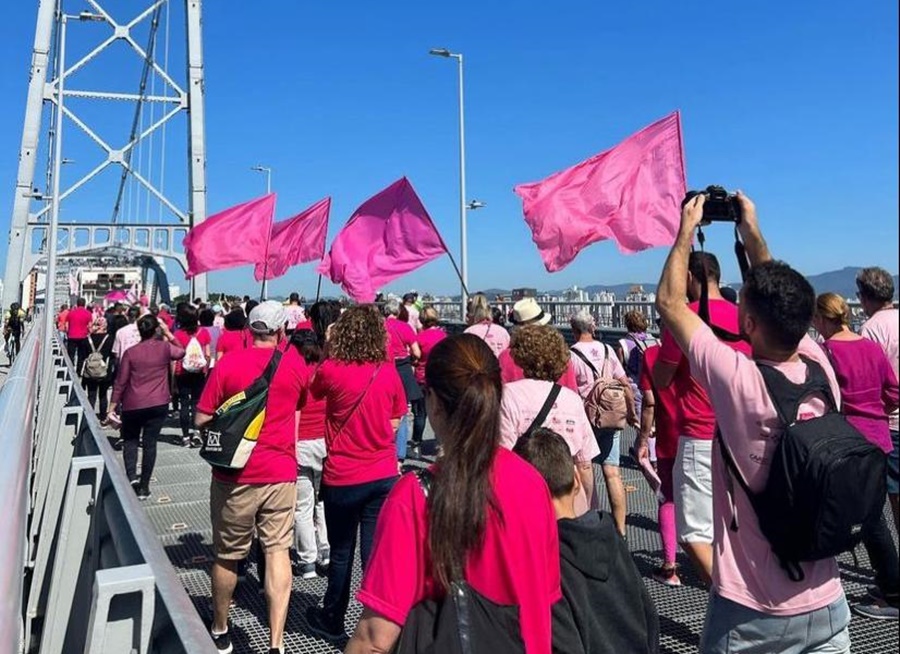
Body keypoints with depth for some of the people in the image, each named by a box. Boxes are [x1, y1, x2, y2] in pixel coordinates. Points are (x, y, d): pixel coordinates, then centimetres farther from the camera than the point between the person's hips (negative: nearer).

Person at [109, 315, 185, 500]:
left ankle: (132, 476, -2)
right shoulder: (165, 347, -4)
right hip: (158, 404, 0)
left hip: (133, 405, 0)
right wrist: (169, 334, 16)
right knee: (150, 443, 6)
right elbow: (181, 352, 20)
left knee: (130, 440, 18)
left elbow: (120, 382, -2)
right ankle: (144, 486, 11)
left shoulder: (131, 352, -4)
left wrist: (112, 407, 4)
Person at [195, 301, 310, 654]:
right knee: (278, 551, 6)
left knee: (228, 555, 14)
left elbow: (202, 420, -3)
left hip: (236, 474, -1)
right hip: (281, 472, 1)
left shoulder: (227, 364, -7)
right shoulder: (297, 365, 1)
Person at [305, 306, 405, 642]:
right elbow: (395, 422, 5)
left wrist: (329, 353, 10)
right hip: (383, 476, 2)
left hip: (341, 479, -1)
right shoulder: (389, 372, -5)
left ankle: (332, 621, 36)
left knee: (341, 554, 16)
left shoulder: (331, 370, -13)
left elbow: (315, 390, 10)